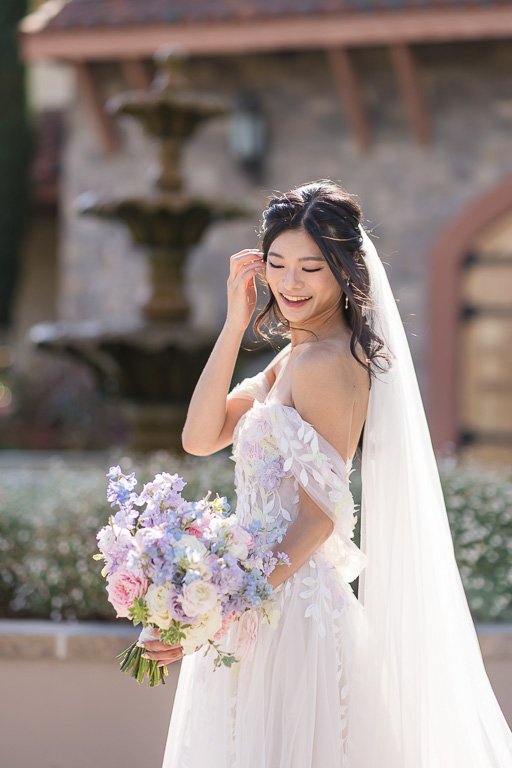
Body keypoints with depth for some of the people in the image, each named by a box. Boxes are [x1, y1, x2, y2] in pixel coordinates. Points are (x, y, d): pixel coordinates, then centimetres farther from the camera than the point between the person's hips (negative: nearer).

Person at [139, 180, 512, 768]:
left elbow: (318, 515, -19)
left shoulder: (328, 362, -16)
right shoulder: (294, 355, 14)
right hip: (267, 604, 9)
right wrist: (235, 322, 2)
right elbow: (201, 438, 7)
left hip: (294, 606, -9)